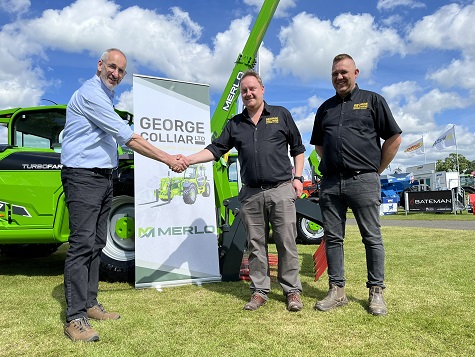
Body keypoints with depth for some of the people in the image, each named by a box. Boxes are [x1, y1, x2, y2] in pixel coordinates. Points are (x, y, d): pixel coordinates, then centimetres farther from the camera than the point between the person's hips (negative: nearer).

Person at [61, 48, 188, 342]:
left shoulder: (105, 96, 19)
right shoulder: (91, 93, -12)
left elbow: (121, 137, 17)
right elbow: (127, 136, -19)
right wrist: (168, 159, -18)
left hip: (104, 177, 10)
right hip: (83, 176, -10)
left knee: (96, 244, 10)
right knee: (82, 244, -11)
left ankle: (89, 304, 19)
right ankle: (75, 317, -5)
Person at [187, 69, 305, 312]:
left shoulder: (281, 115, 8)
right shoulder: (234, 124, 14)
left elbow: (297, 148, 11)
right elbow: (215, 149, 7)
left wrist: (297, 177, 2)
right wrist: (188, 160, -7)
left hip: (281, 190, -2)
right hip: (251, 194, 3)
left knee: (286, 243, 1)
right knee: (256, 245, 8)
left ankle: (292, 291, 14)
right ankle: (259, 291, 20)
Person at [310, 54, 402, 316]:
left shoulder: (372, 100, 6)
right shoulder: (325, 108, 18)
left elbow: (394, 138, 4)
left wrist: (376, 170, 3)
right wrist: (331, 164, 13)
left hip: (363, 181, -4)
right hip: (330, 183, 4)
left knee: (372, 238, 2)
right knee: (333, 238, 6)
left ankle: (376, 292, 14)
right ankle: (337, 291, 16)